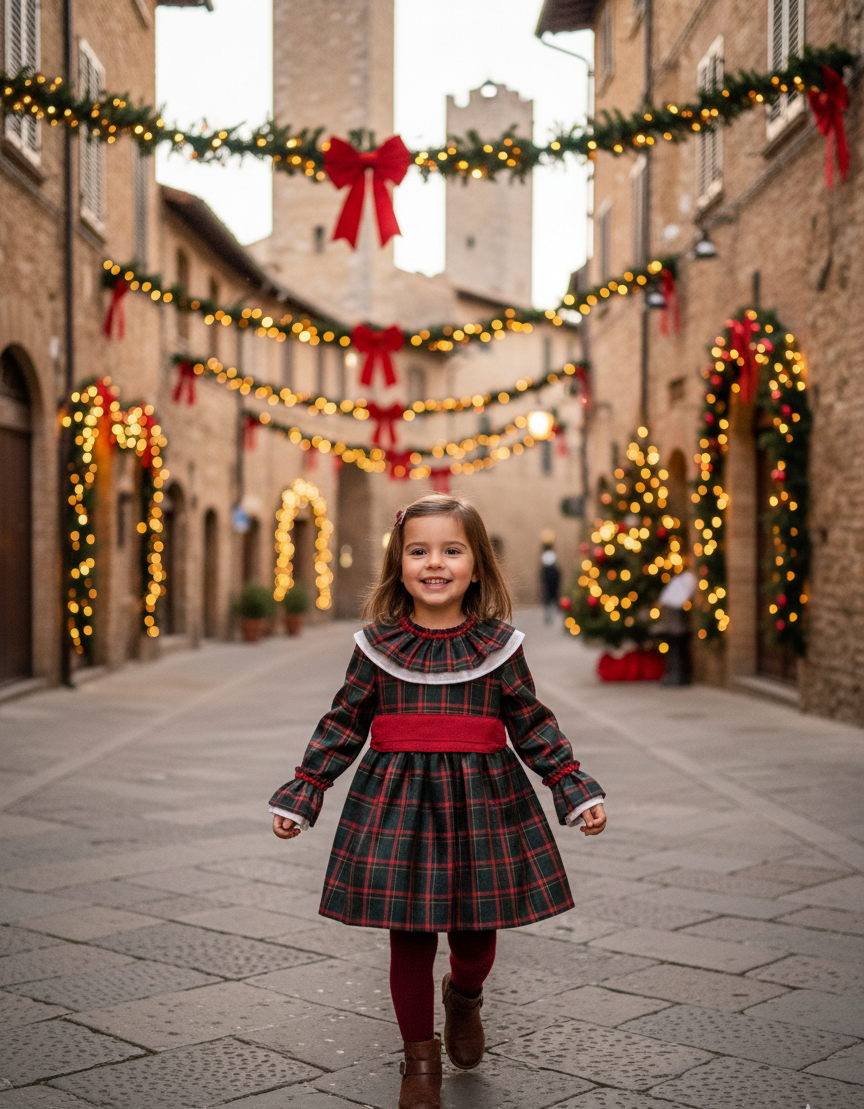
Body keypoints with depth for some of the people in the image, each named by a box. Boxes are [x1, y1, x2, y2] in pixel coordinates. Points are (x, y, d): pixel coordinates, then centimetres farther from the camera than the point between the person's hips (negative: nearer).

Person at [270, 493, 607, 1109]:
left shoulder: (498, 646, 1)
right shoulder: (378, 645, 1)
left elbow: (534, 726, 8)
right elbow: (342, 725, 8)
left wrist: (577, 790, 5)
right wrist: (301, 794, 7)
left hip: (482, 805, 1)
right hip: (397, 806, 0)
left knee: (476, 934, 8)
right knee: (409, 938, 4)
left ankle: (464, 996, 44)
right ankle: (421, 1057, 25)